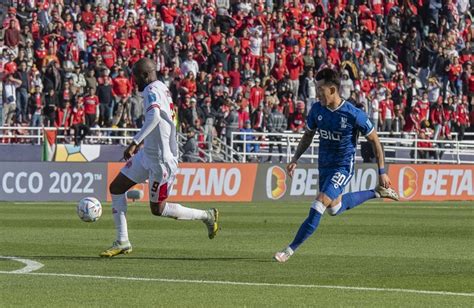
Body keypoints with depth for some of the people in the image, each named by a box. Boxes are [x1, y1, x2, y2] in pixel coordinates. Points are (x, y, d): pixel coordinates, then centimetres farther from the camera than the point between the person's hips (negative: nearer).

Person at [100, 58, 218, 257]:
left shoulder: (152, 91, -19)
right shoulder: (162, 88, 11)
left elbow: (154, 117, -37)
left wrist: (135, 142, -40)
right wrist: (142, 142, 29)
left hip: (161, 159, -10)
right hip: (147, 153, 10)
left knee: (157, 209, 2)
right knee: (116, 187, 6)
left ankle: (206, 216, 16)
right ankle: (122, 242, 8)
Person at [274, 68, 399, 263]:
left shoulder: (354, 115, -21)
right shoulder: (317, 109, -6)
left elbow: (374, 140, -9)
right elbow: (308, 135, 12)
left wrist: (382, 172, -6)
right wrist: (295, 160, 1)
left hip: (343, 167, -7)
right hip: (324, 165, 7)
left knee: (320, 204, -21)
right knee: (334, 208, 20)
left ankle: (291, 249, -18)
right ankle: (376, 193, 39)